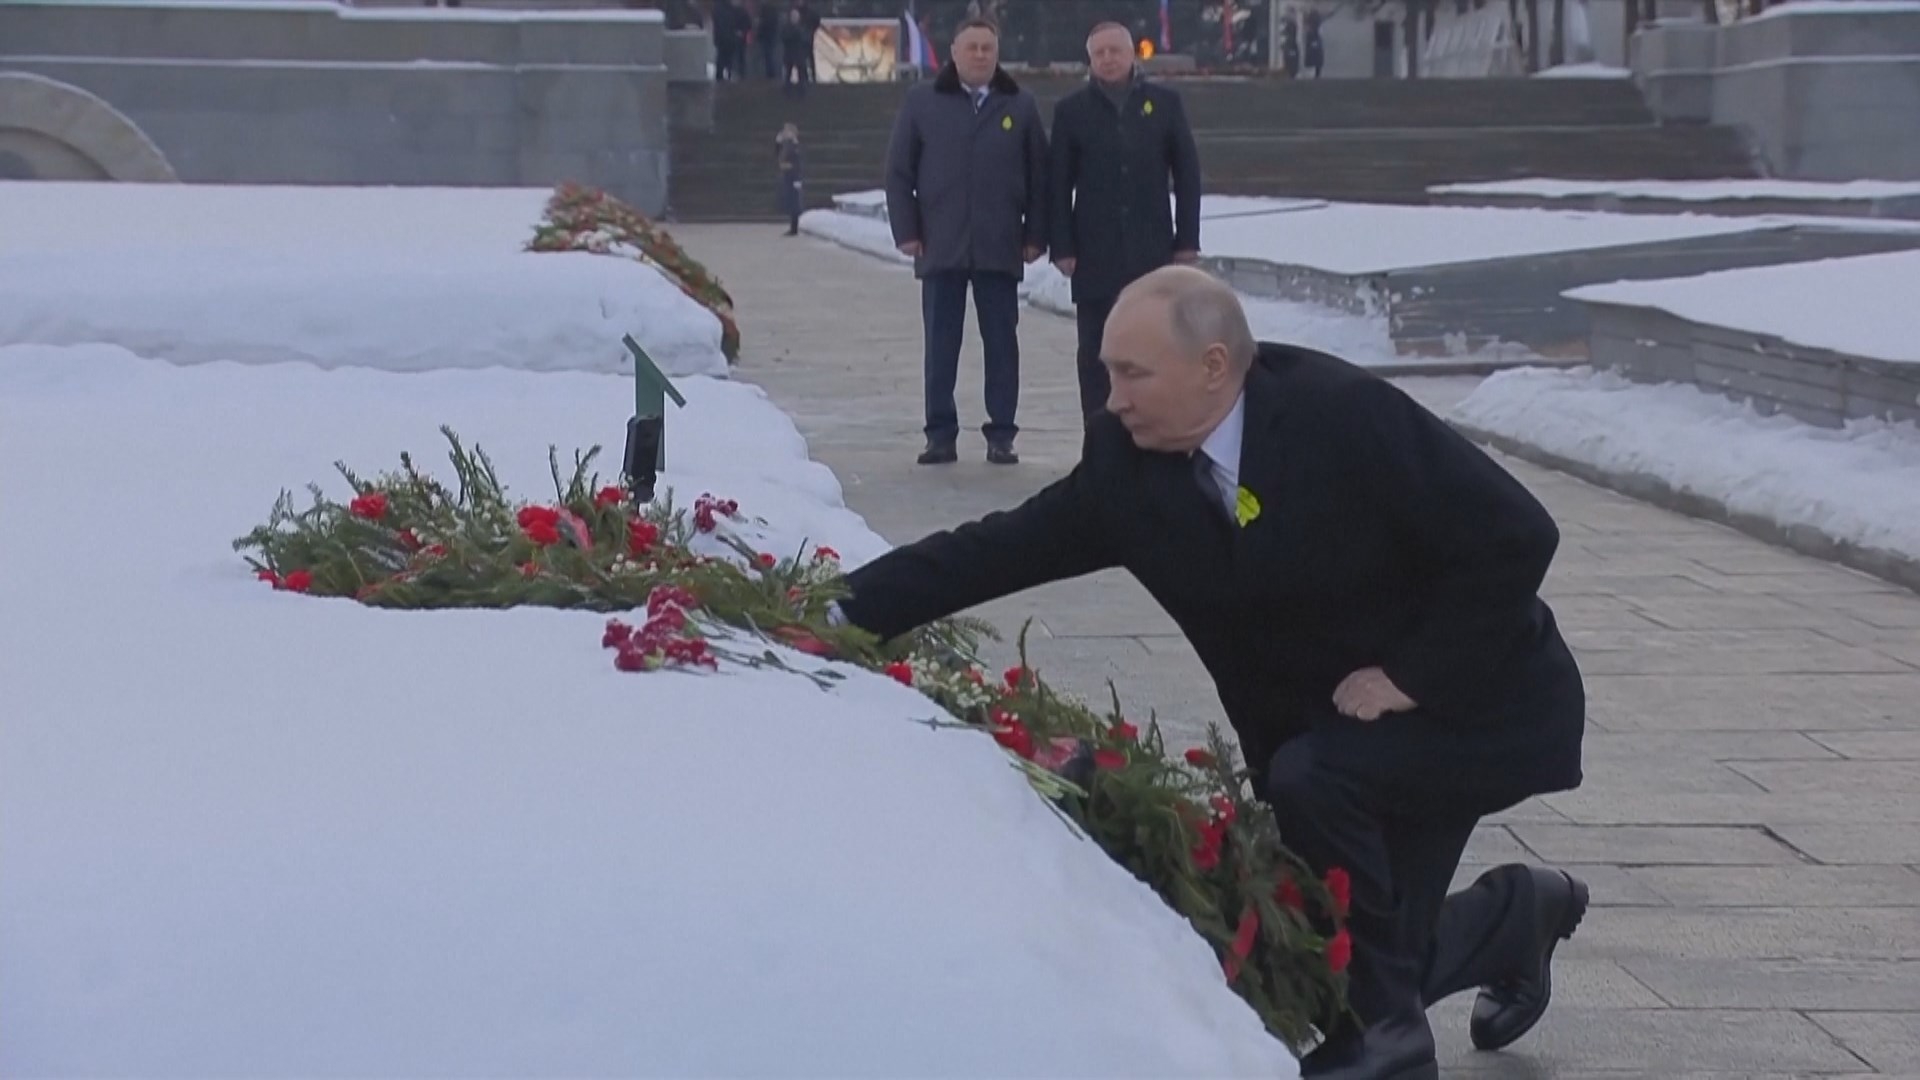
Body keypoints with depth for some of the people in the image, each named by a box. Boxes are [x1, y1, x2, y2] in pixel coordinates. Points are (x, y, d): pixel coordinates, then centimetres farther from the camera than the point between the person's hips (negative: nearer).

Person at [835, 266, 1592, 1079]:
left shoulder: (1347, 414, -25)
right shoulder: (1125, 463, -9)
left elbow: (1517, 537, -24)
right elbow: (997, 550, -9)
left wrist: (1410, 675, -24)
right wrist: (842, 612, -18)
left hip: (1467, 705, -6)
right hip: (1319, 738, 7)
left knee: (1308, 779, -32)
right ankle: (1516, 915, 35)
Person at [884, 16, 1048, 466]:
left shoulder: (1019, 106, 6)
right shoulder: (922, 102, 4)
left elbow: (1039, 175, 6)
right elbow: (898, 171, 5)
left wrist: (1035, 235, 0)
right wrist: (906, 230, -2)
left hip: (1000, 248, 0)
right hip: (941, 247, 0)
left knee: (1002, 344, 3)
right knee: (940, 344, 2)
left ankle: (1001, 436, 8)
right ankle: (941, 436, 8)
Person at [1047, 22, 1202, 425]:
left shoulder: (1165, 102, 5)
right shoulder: (1071, 110, 3)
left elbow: (1187, 174, 6)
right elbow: (1059, 185, 3)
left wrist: (1187, 238, 1)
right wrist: (1062, 247, -4)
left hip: (1153, 249, 0)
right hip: (1095, 253, 0)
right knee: (1096, 353, 2)